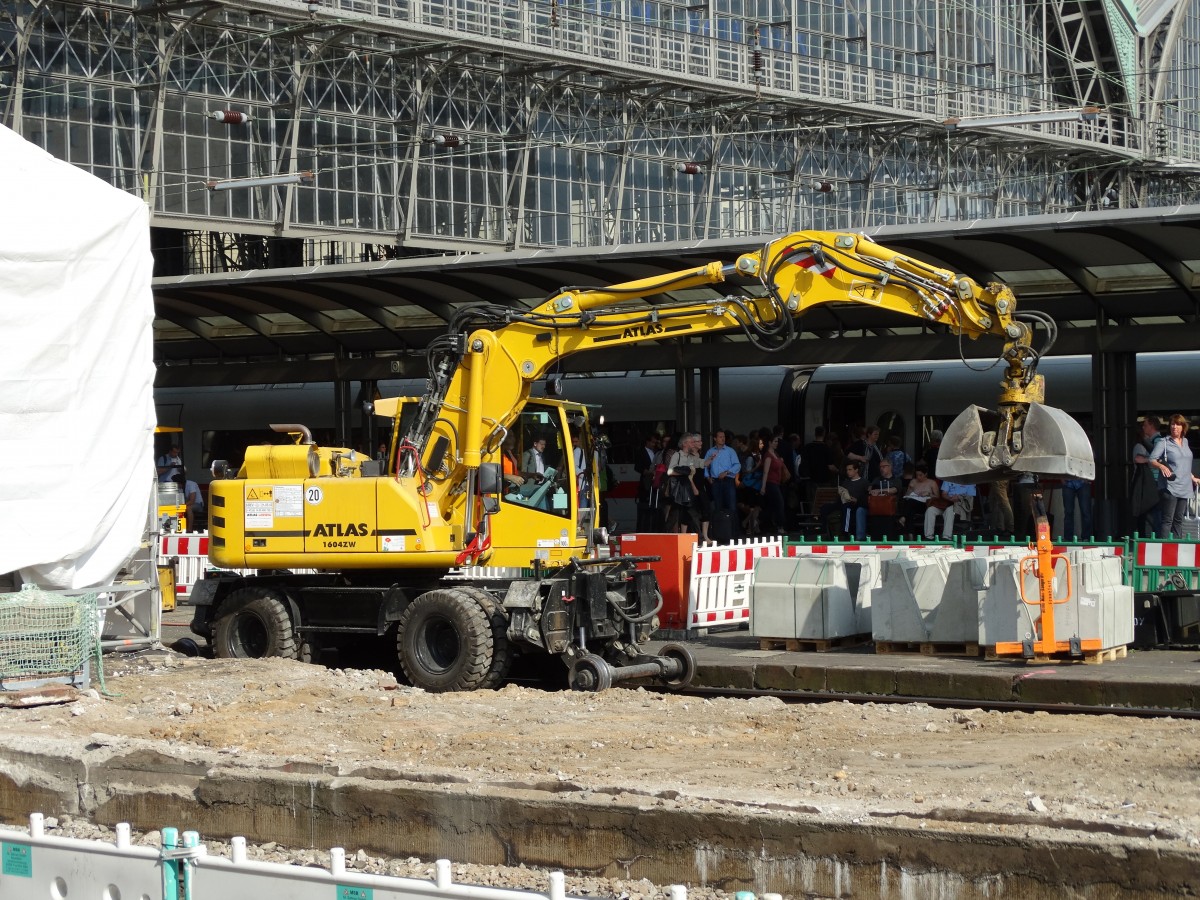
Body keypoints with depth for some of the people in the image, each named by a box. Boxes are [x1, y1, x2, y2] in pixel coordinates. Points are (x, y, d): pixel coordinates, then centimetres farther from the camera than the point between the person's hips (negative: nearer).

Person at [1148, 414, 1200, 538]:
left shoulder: (1185, 442, 16)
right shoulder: (1164, 443, -3)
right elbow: (1151, 460, -10)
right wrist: (1161, 466, -28)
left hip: (1184, 488, 6)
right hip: (1170, 487, -6)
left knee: (1179, 520, 8)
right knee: (1167, 520, -10)